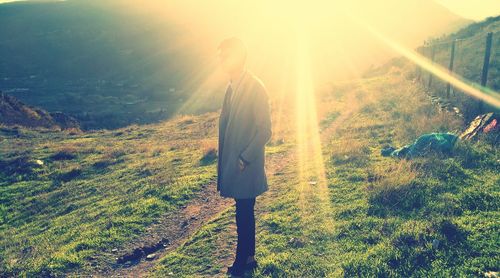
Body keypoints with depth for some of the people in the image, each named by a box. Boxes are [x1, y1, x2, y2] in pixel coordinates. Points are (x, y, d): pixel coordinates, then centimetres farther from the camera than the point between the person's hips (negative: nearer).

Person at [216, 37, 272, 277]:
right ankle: (247, 258, 31)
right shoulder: (232, 86, 9)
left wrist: (245, 158, -15)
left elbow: (265, 130, -17)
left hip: (245, 166, -8)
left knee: (244, 215, 4)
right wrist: (223, 161, 12)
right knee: (243, 214, 17)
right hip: (232, 163, 8)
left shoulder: (256, 88, -16)